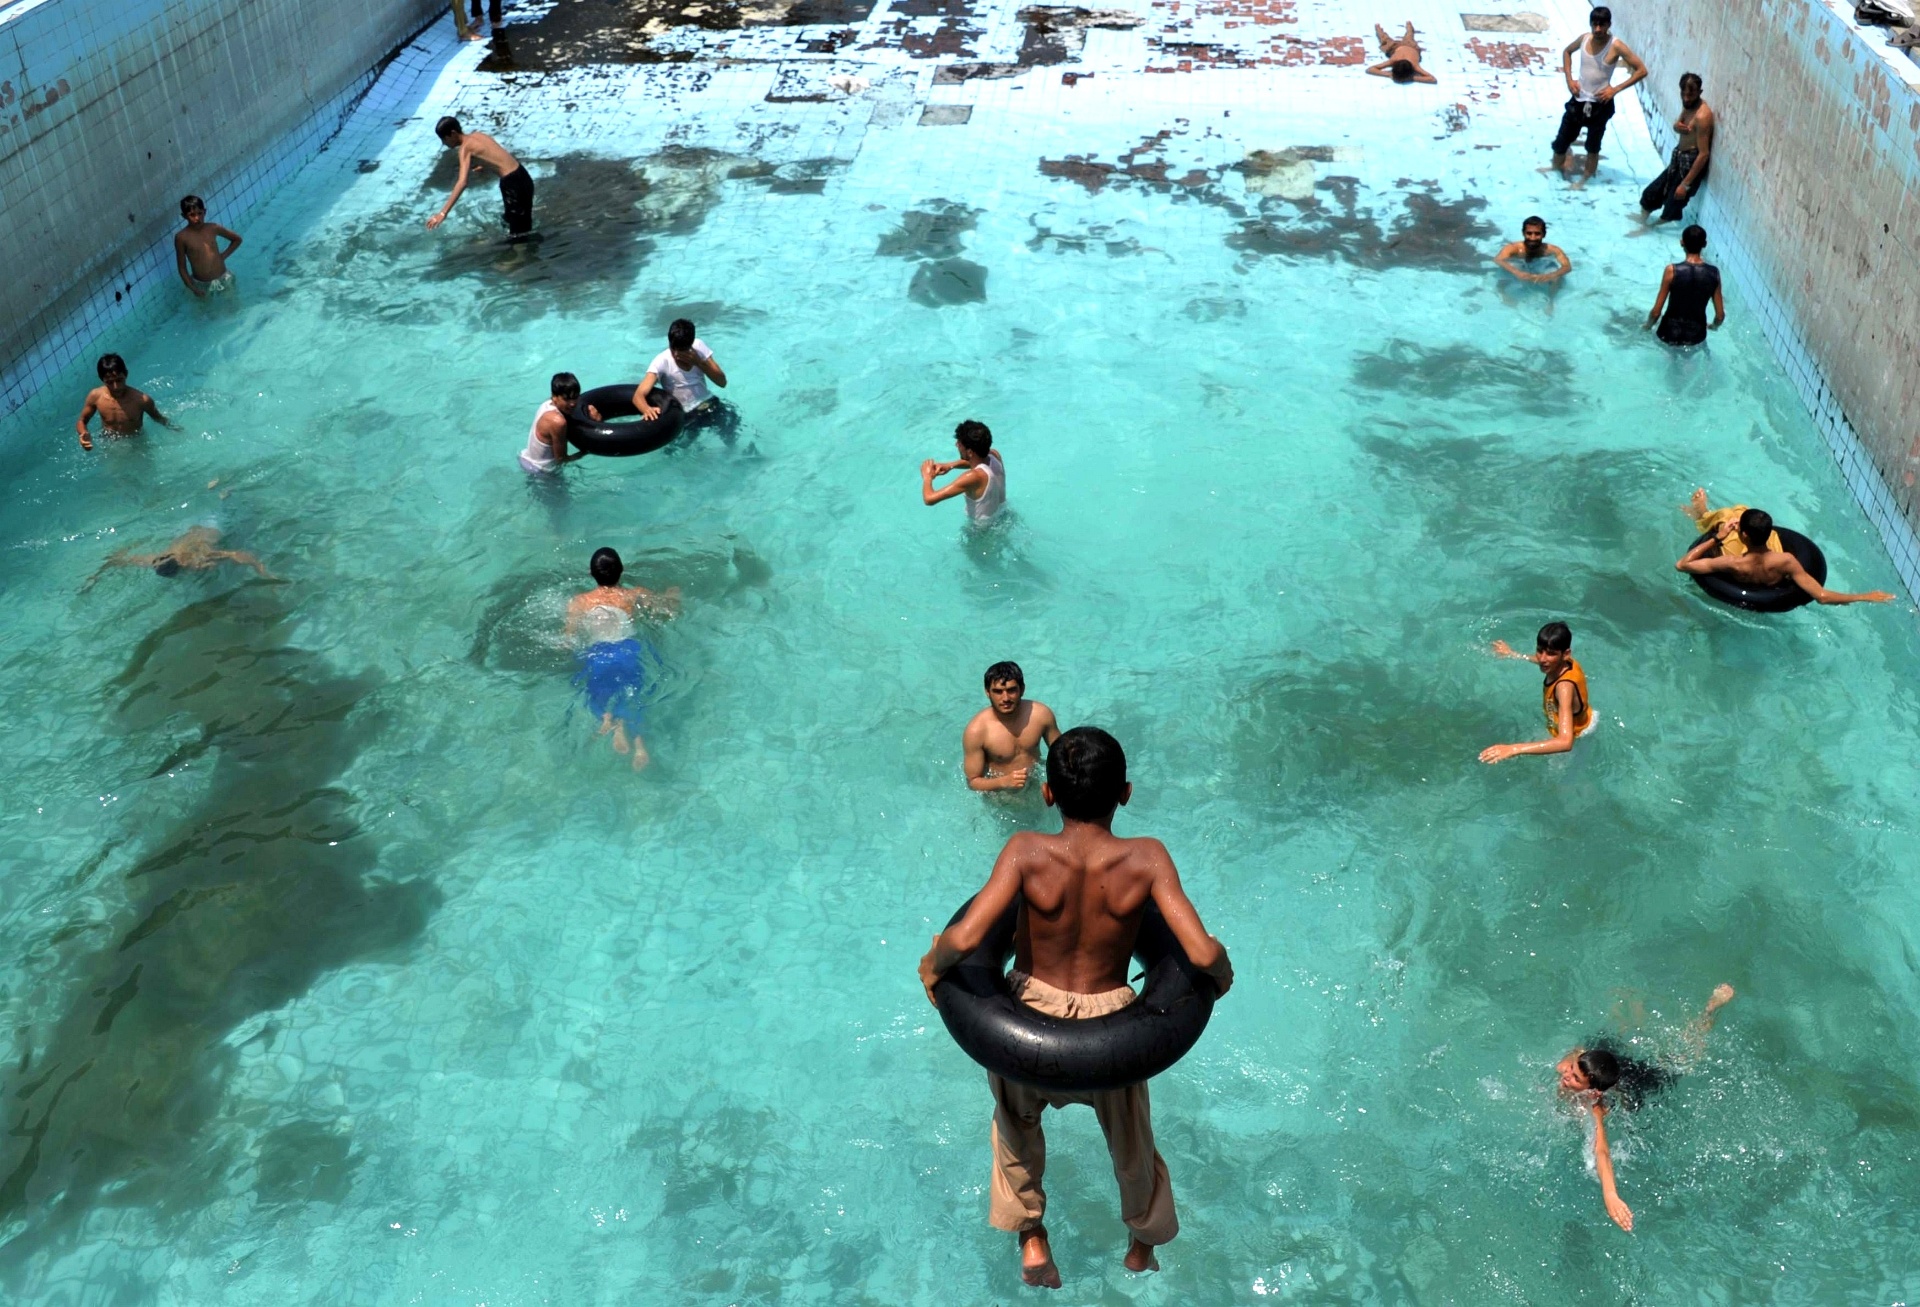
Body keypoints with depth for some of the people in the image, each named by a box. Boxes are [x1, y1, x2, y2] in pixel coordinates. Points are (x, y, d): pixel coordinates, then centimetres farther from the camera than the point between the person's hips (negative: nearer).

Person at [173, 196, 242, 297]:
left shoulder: (213, 228, -9)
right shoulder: (181, 237, -16)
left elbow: (237, 239, 7)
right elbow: (182, 266, -9)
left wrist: (224, 255, -2)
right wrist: (192, 288, -13)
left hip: (222, 279, 2)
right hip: (201, 284, -2)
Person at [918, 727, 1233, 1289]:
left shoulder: (1027, 852, -26)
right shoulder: (1147, 859, -24)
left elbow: (964, 938, -35)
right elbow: (1203, 954, -29)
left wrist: (932, 963, -13)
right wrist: (1221, 973, -6)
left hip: (1031, 1012, -1)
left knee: (1017, 1124, 34)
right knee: (1131, 1139, 31)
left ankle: (1031, 1237, 43)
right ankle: (1143, 1246, 55)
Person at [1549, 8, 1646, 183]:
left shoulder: (1616, 46, -17)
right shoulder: (1584, 39, -4)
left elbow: (1642, 70, -15)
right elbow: (1567, 52, 18)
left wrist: (1615, 89, -18)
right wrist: (1569, 78, 5)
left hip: (1600, 105, -4)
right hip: (1578, 100, 4)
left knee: (1592, 148, 9)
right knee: (1560, 143, 11)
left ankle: (1585, 180, 25)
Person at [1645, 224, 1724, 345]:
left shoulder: (1672, 271, -19)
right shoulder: (1714, 273, -10)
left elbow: (1656, 312, -15)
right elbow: (1720, 315, -3)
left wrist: (1648, 325, 7)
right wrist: (1713, 326, 20)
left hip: (1670, 334, -3)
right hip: (1697, 336, 3)